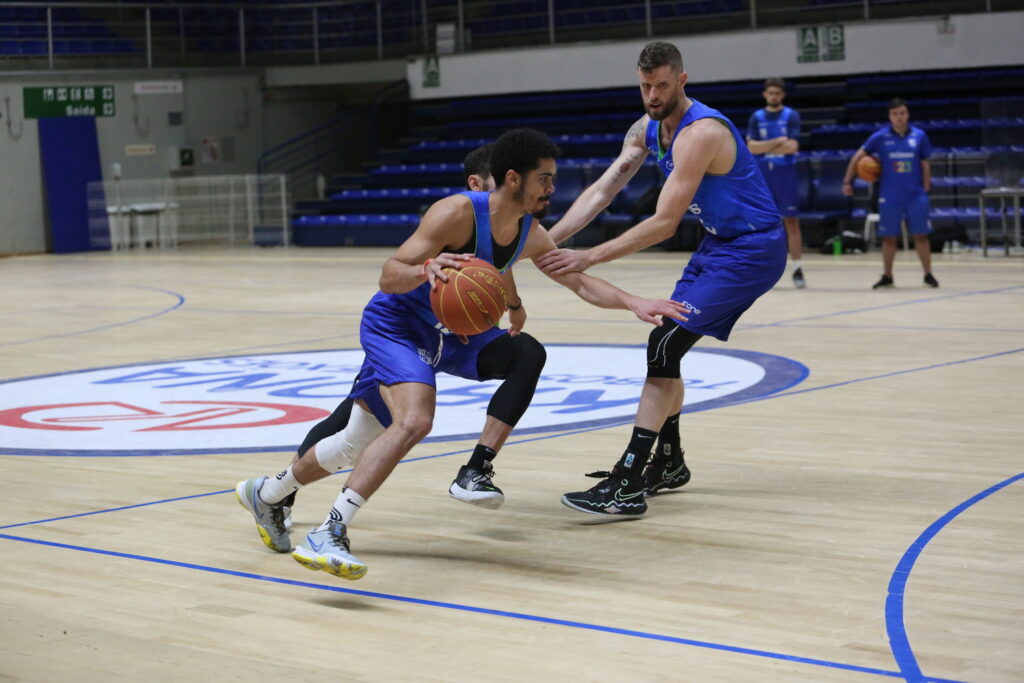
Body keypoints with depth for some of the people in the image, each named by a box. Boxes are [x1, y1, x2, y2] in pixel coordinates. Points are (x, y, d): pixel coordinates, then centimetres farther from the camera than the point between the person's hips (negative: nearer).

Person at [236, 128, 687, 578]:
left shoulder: (530, 236, -2)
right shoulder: (458, 212, -25)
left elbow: (580, 283, 9)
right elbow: (388, 277, -25)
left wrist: (632, 303, -6)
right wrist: (426, 269, -46)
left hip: (448, 333, 8)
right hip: (394, 325, -8)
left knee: (528, 354, -8)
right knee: (414, 421, -29)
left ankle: (476, 471, -4)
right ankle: (328, 535, -32)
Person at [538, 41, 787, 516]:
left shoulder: (700, 133, -26)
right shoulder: (647, 129, 3)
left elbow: (664, 224, -29)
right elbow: (600, 192, 0)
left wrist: (588, 258, -31)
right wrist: (548, 241, -14)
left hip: (753, 250, -10)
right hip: (718, 244, 10)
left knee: (664, 346, -19)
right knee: (666, 346, 14)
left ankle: (628, 486, -22)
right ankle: (669, 463, 31)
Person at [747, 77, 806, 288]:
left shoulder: (791, 116, 1)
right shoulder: (756, 117, 7)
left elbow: (792, 146, -10)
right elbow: (751, 147, -4)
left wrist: (764, 147, -9)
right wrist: (778, 141, -14)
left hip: (785, 174, -2)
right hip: (762, 175, 2)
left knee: (791, 221, -4)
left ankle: (796, 269, -2)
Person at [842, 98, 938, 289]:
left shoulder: (919, 136, 1)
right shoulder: (880, 137, -1)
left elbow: (925, 164, 8)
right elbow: (858, 157, 5)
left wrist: (926, 189, 4)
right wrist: (847, 182, 2)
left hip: (915, 195, 0)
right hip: (889, 197, 0)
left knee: (921, 235, 1)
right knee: (888, 237, 5)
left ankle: (928, 275, 11)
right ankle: (887, 276, 17)